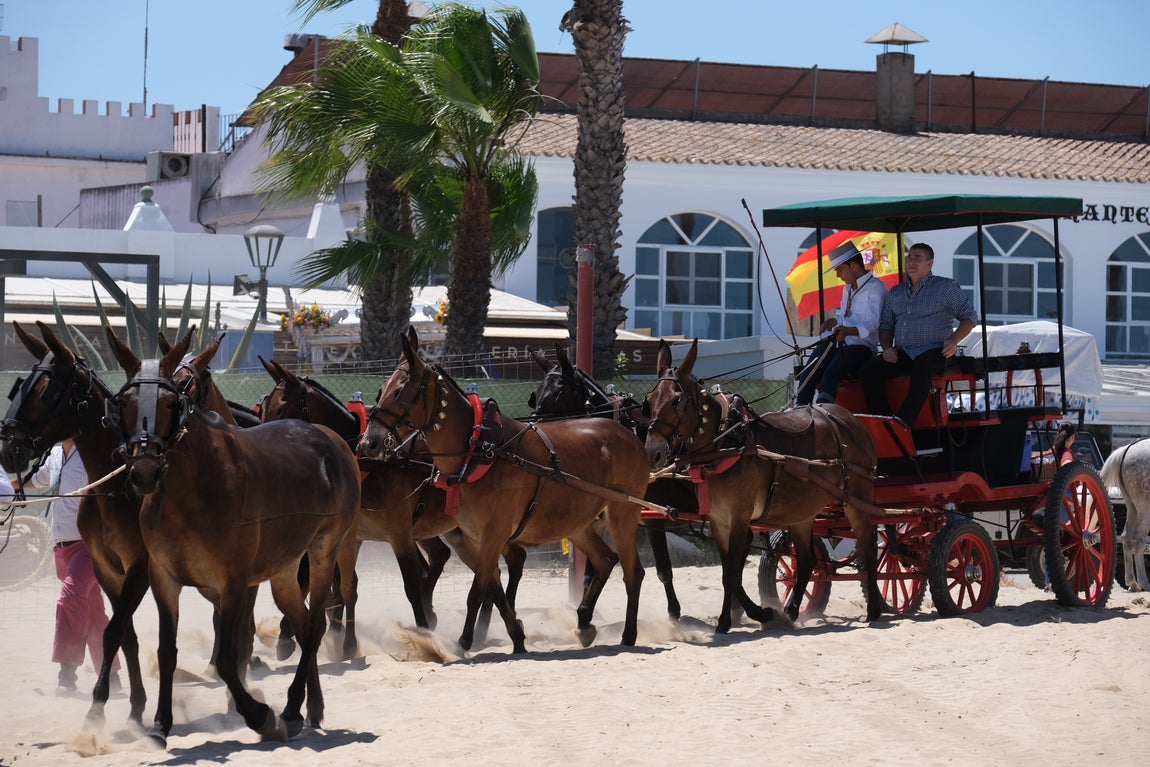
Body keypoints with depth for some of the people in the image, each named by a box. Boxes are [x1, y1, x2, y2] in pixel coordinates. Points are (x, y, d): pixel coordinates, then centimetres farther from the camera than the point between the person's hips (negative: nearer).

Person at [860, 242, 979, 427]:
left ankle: (903, 422, -48)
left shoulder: (945, 287, 7)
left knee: (921, 369, -41)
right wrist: (887, 347, 3)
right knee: (869, 371, -22)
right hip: (901, 353, 5)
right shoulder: (895, 292, 22)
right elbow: (886, 324, 24)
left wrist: (954, 339, -12)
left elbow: (969, 315, 6)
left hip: (934, 351, -5)